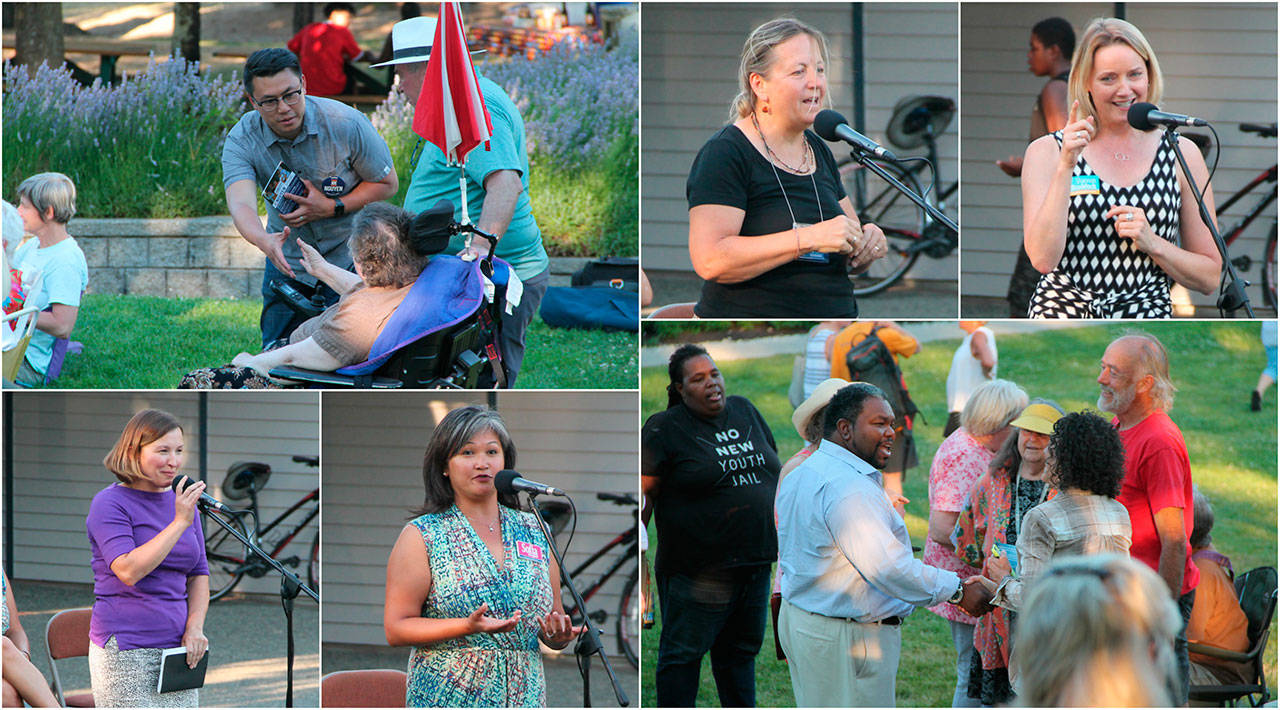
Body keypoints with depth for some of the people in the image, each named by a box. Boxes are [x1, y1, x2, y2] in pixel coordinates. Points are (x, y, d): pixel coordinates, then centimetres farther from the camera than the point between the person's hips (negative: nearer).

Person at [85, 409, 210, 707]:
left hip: (176, 648, 6)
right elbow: (129, 570, -20)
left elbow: (199, 573, 19)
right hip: (125, 651, -6)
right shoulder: (109, 503, -6)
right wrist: (179, 523, -20)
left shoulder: (181, 501, 14)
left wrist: (195, 627, 3)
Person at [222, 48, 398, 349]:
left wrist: (332, 208, -23)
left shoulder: (346, 124, -20)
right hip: (287, 263, 3)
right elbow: (241, 204, -33)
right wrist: (264, 241, -55)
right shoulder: (241, 140, -17)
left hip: (348, 258, -2)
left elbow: (387, 184, -8)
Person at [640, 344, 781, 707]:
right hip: (698, 566, -6)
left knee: (741, 649, 15)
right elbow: (644, 491, -13)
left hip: (754, 563, 6)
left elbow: (773, 469, 21)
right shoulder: (665, 429, -8)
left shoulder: (745, 411, 11)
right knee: (684, 652, 0)